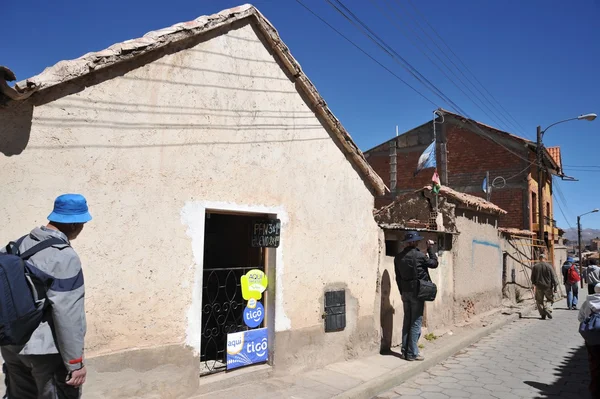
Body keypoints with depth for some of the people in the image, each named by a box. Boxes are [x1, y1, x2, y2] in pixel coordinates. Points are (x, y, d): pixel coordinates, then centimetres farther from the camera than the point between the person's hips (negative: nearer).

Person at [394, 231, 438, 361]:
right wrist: (430, 248, 10)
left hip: (405, 292, 6)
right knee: (416, 323, 0)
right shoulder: (419, 255, -14)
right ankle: (412, 353, 4)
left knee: (407, 322, 13)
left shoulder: (398, 257, 5)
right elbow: (434, 263, 2)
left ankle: (405, 351, 18)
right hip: (417, 292, -6)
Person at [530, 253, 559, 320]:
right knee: (550, 299, 14)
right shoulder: (549, 266, -7)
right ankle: (548, 309, -9)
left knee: (539, 301, 10)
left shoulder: (535, 266, -1)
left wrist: (534, 284, 24)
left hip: (539, 287, 1)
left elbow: (532, 277, 8)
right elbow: (553, 277, -7)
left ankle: (543, 315, 6)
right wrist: (555, 286, -2)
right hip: (548, 286, -1)